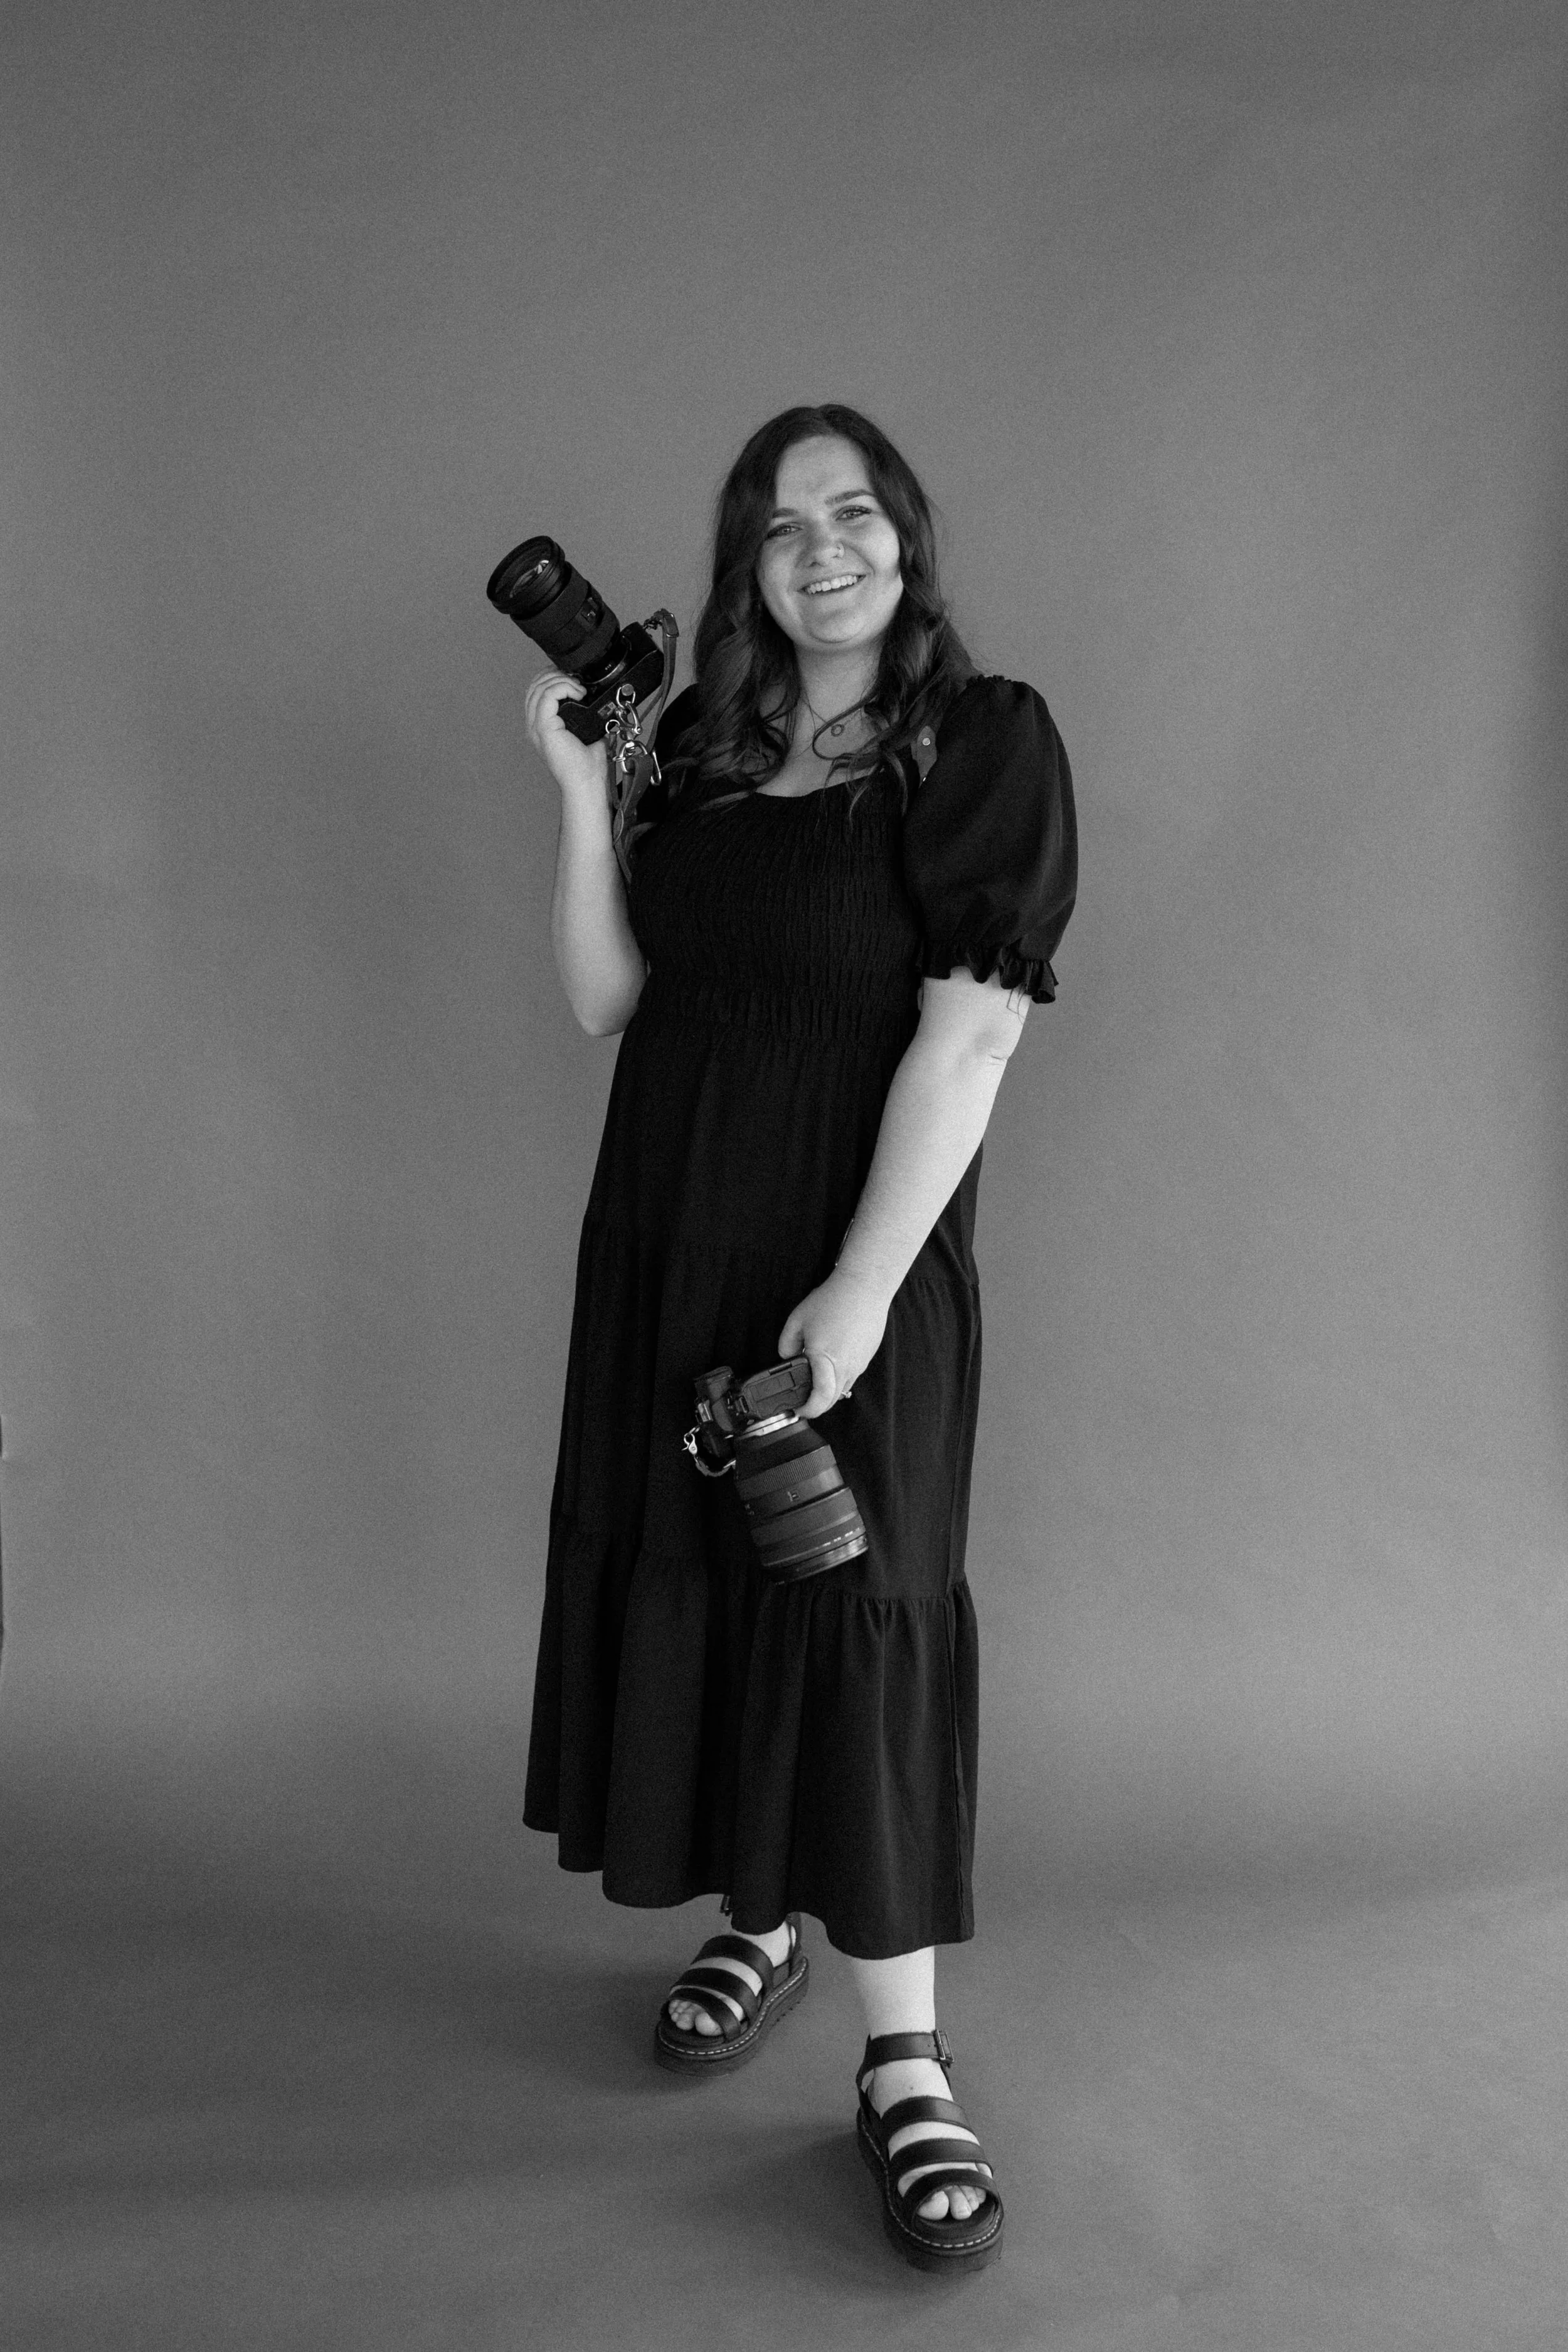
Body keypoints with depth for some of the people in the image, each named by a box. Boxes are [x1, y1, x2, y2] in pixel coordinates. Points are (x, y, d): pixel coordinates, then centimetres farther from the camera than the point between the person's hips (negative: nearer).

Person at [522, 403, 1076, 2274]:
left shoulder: (984, 744, -6)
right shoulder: (697, 747, 9)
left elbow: (965, 1037, -14)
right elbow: (603, 999, 4)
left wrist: (860, 1287, -20)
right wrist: (578, 786, -6)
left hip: (857, 1244, -5)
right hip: (668, 1230, 5)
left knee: (858, 1608, -4)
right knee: (682, 1575, 11)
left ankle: (906, 2060, 7)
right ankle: (756, 1925, 32)